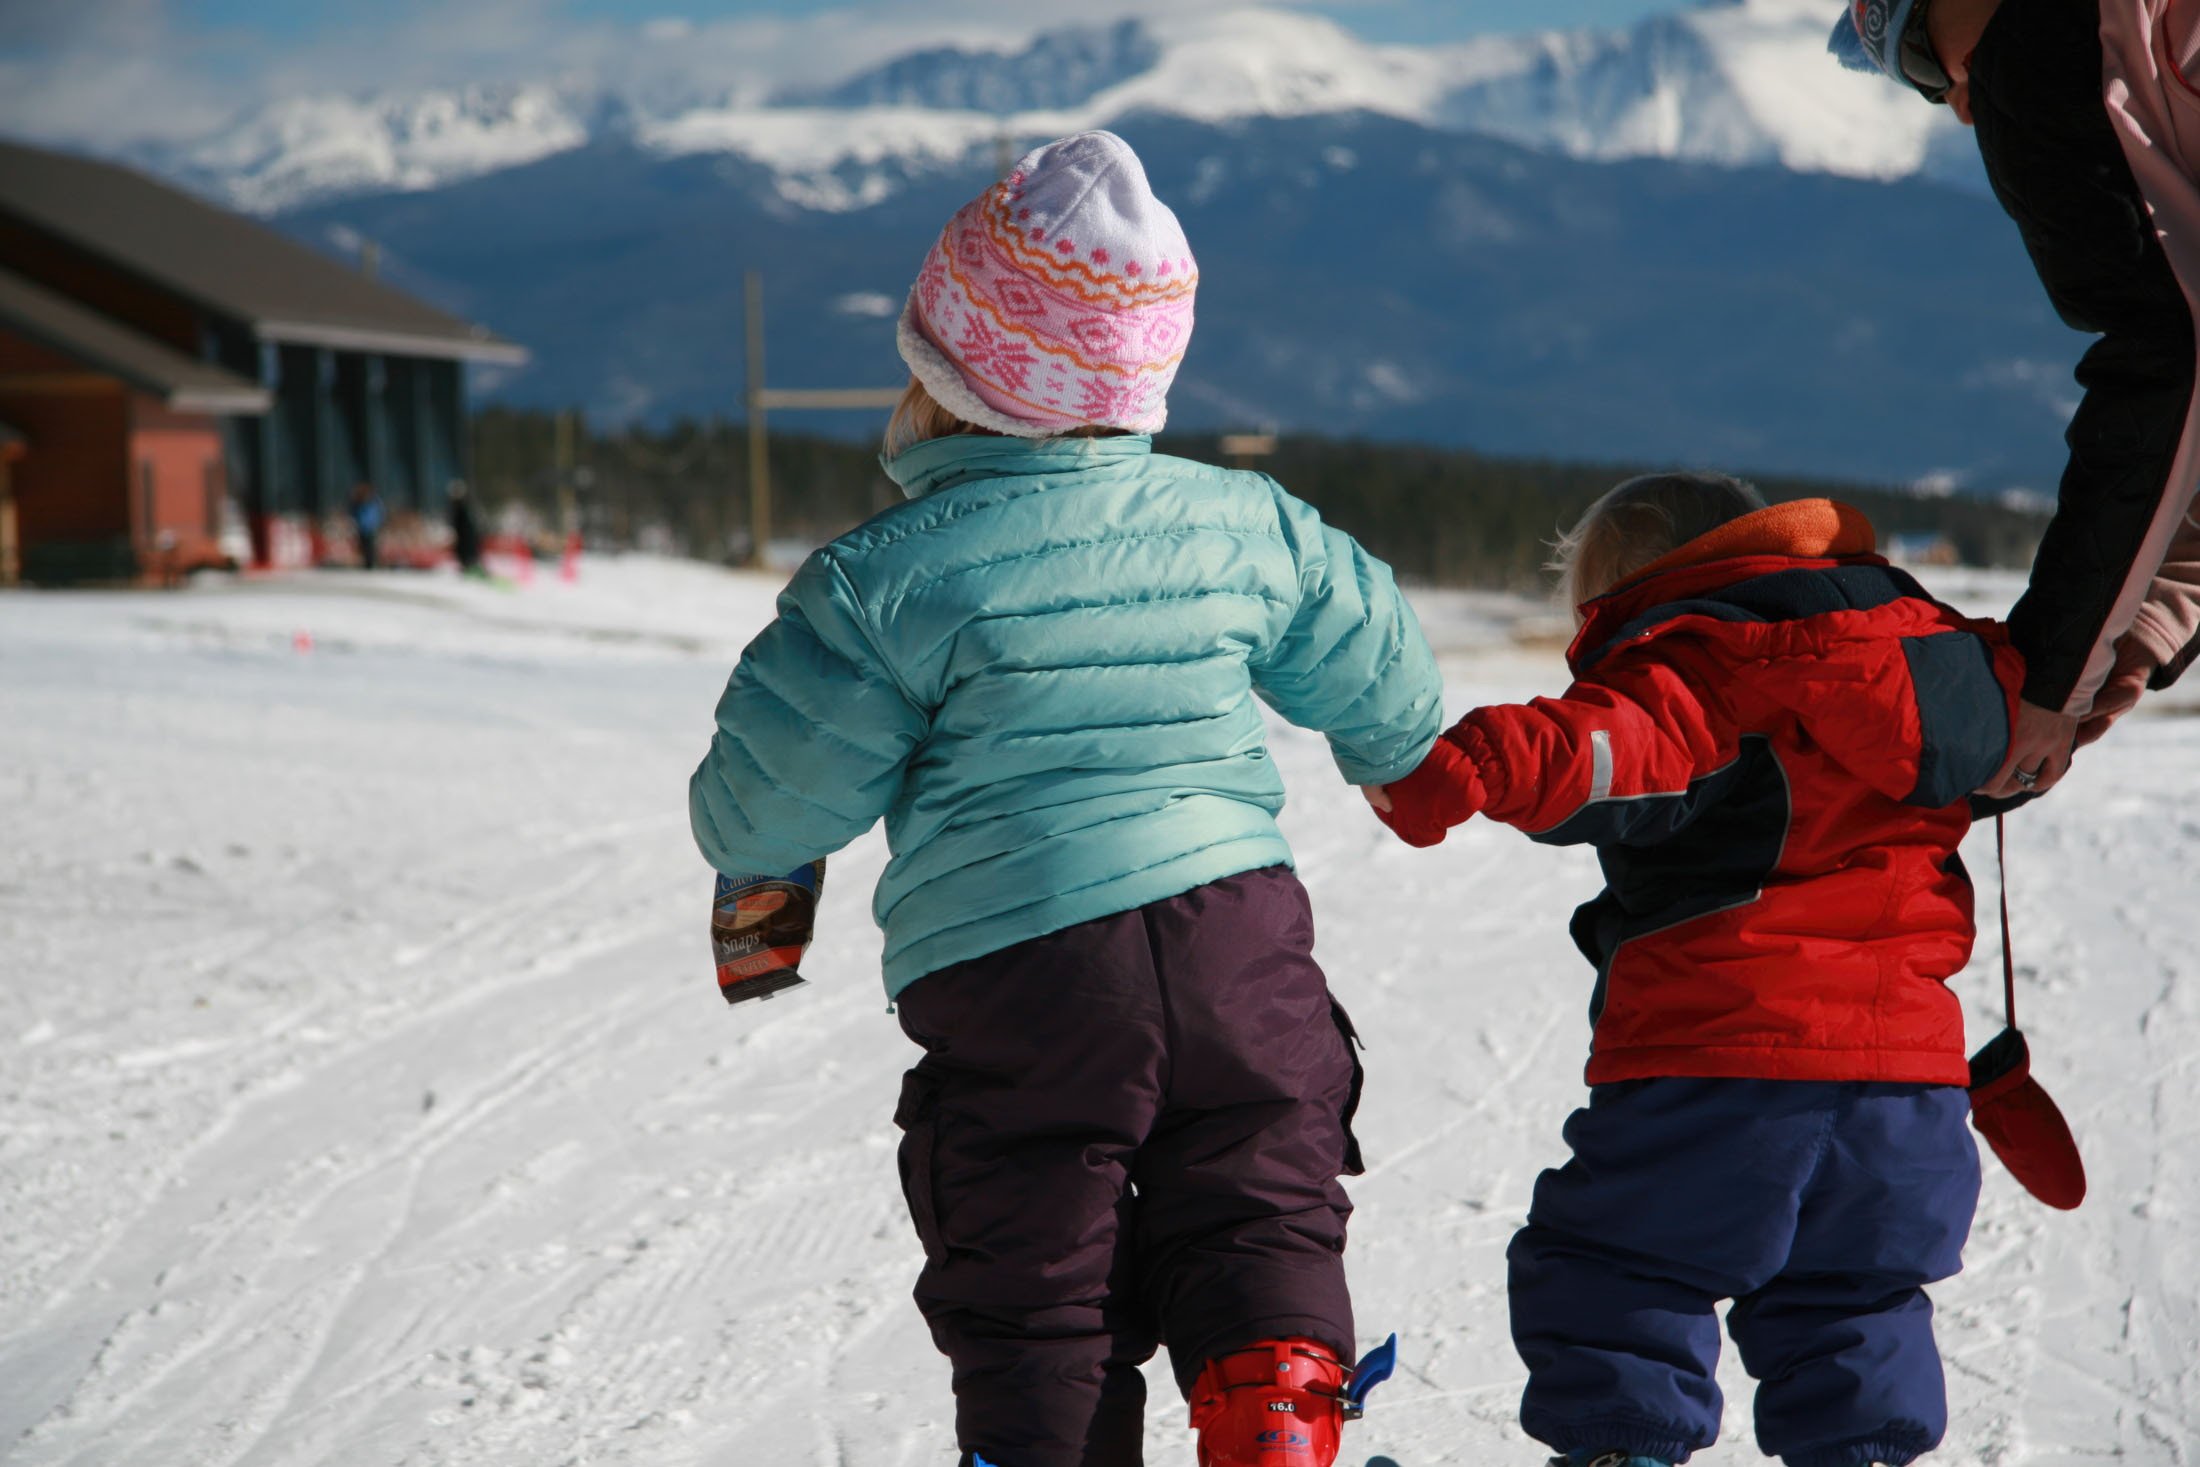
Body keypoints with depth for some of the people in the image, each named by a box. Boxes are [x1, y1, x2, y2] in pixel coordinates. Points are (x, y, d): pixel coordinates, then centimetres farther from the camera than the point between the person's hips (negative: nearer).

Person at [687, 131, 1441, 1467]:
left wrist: (754, 858, 23)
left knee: (1039, 1300, 7)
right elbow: (1378, 668, 21)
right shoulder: (1242, 523, 6)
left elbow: (763, 808, -2)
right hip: (1241, 935, 3)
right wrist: (1404, 757, 45)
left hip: (1014, 967, -3)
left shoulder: (887, 580, -7)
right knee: (1260, 1221, 14)